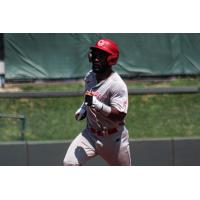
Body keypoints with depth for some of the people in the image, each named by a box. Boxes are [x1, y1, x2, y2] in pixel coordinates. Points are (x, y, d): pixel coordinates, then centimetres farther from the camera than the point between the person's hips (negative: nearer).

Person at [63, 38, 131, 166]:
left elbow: (119, 116, -27)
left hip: (113, 139, -5)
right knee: (69, 164, -17)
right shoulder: (89, 76, 3)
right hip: (90, 135, 5)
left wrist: (97, 105, -37)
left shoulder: (117, 84, -20)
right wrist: (83, 108, 7)